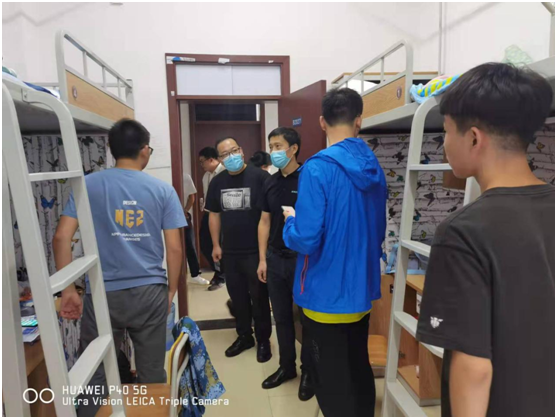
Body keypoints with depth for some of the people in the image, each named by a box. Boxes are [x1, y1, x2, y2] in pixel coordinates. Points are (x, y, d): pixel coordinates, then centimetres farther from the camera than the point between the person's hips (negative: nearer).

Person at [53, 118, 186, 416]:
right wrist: (172, 290, 8)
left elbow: (61, 238, -4)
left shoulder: (88, 185, 0)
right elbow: (174, 248, -4)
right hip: (150, 293, 0)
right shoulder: (163, 190, -2)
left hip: (102, 294, 0)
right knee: (152, 374, 15)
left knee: (94, 376, 15)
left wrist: (68, 290, 4)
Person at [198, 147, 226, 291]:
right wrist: (202, 202, 8)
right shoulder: (206, 175, 12)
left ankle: (220, 277, 20)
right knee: (204, 244, 12)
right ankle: (218, 271, 32)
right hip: (207, 213, 9)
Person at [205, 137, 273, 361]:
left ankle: (263, 340, 25)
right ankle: (244, 336, 35)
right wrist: (216, 245, 10)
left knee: (259, 297, 7)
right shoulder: (217, 182, 7)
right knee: (237, 296, 16)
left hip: (256, 250, -5)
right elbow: (214, 214, 14)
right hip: (230, 251, 5)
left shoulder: (260, 177, -11)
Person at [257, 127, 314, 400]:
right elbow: (265, 222, 10)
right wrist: (262, 259, 8)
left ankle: (308, 371, 28)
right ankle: (286, 366, 34)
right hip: (275, 258, 6)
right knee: (281, 316, 16)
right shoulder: (270, 183, 8)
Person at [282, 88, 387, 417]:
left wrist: (291, 220, -4)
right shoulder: (374, 168, 2)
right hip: (362, 289, 7)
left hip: (327, 294, -7)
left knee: (332, 382, 11)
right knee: (359, 368, 25)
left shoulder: (318, 168, -20)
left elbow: (306, 240, -24)